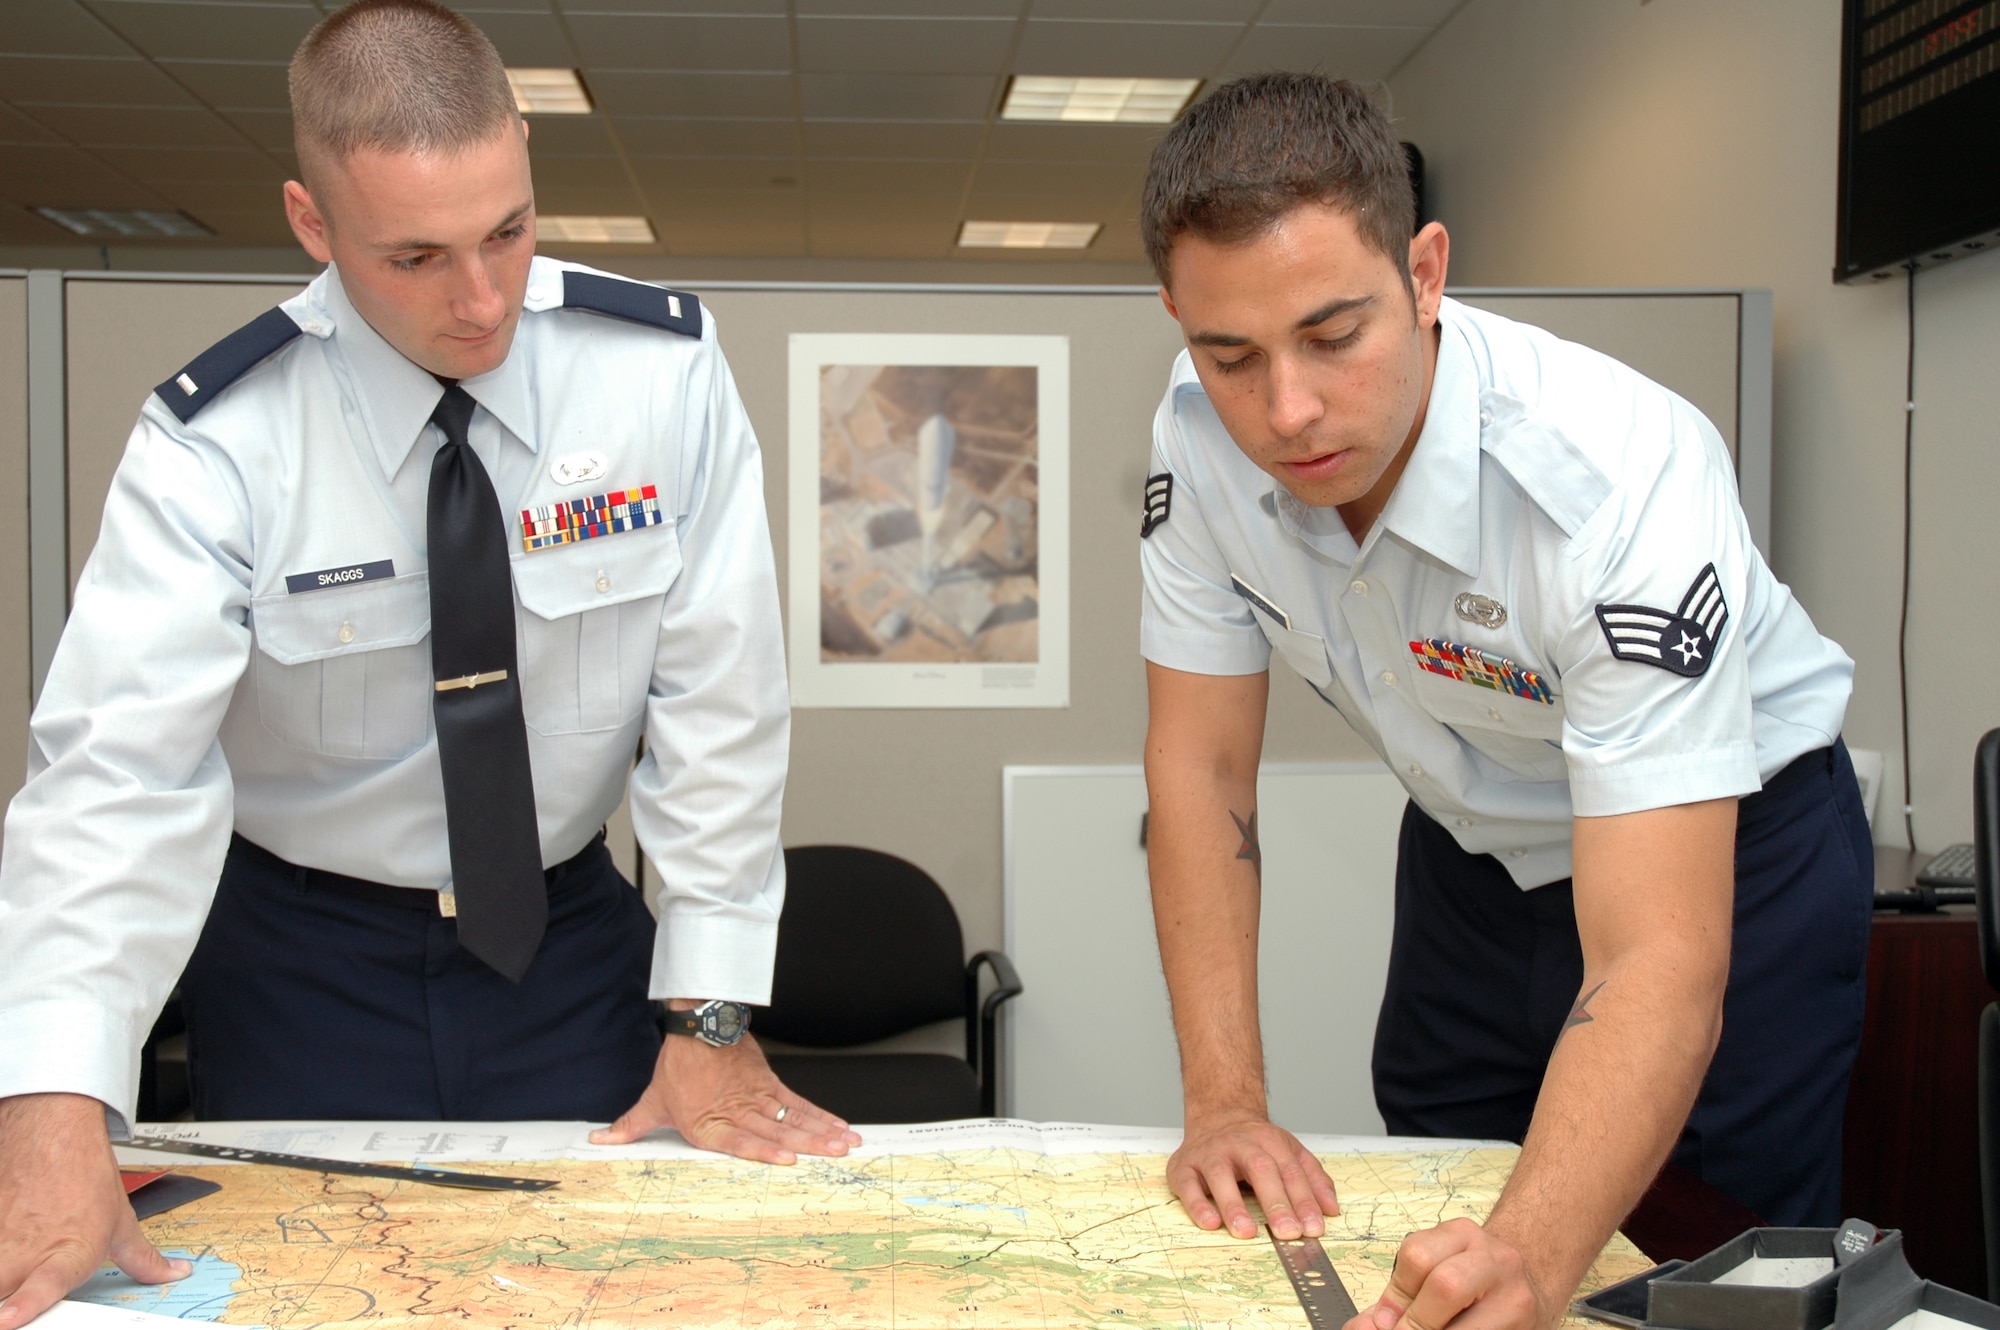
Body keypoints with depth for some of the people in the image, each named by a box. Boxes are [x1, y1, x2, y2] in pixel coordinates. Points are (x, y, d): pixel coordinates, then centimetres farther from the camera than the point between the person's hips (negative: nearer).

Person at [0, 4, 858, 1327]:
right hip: (307, 959, -1)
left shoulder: (666, 371, -15)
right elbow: (122, 760, -27)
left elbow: (720, 696, -13)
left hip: (571, 934, 1)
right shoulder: (218, 444, -19)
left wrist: (710, 1016, -14)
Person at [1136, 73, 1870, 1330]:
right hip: (1474, 844, 4)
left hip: (1726, 849, -4)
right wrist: (1225, 1106, -20)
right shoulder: (1204, 433, -22)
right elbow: (1203, 765, -12)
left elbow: (1659, 967, -41)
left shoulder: (1625, 481, -37)